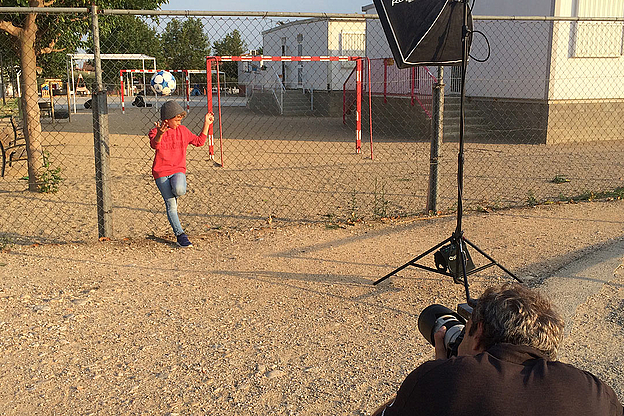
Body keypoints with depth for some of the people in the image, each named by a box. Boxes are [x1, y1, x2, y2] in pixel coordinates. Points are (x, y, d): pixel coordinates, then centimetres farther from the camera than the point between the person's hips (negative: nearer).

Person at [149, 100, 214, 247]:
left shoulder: (182, 130, 8)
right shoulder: (156, 132, -5)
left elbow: (199, 142, 15)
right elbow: (155, 145, -27)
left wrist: (206, 124, 9)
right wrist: (160, 134, -49)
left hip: (178, 170, 2)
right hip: (161, 172, -2)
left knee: (179, 190, -32)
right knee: (171, 206, -5)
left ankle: (173, 196, 6)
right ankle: (180, 235, 8)